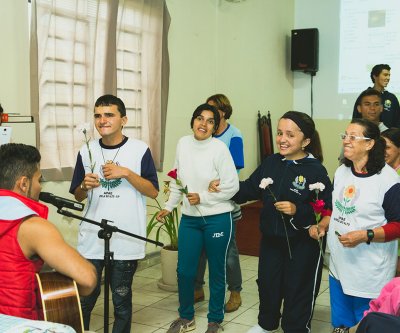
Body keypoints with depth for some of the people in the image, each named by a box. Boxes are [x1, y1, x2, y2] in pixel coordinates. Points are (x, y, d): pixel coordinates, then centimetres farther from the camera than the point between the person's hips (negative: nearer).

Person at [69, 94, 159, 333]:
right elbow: (78, 196, 12)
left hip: (126, 240, -2)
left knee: (122, 298, 8)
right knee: (85, 296, 4)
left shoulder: (140, 150, -2)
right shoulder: (87, 151, 6)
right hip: (91, 239, 2)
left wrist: (126, 173, -16)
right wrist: (85, 186, -10)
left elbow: (153, 191, -4)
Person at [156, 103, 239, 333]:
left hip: (217, 218, -4)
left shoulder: (219, 148, -12)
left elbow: (232, 186, -12)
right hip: (190, 219, 4)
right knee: (184, 270, 8)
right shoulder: (183, 144, 2)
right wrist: (169, 207, 14)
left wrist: (203, 197, -14)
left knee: (216, 271, 9)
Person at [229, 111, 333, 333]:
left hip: (302, 245, -5)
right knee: (267, 284, 21)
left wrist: (297, 210, -27)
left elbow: (326, 210, -18)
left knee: (297, 290, 10)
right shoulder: (270, 163, 0)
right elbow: (249, 189, 12)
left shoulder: (316, 170, -16)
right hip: (270, 240, 6)